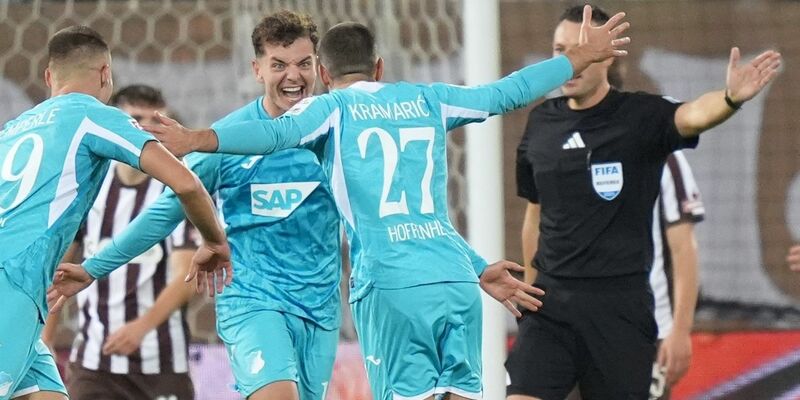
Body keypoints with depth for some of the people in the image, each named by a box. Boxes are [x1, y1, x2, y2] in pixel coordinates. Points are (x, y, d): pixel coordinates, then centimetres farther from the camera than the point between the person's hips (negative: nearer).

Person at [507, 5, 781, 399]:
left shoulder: (640, 117, -5)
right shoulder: (541, 122, 9)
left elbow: (691, 116, -28)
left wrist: (731, 98, -50)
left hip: (619, 303, -3)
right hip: (551, 299, 3)